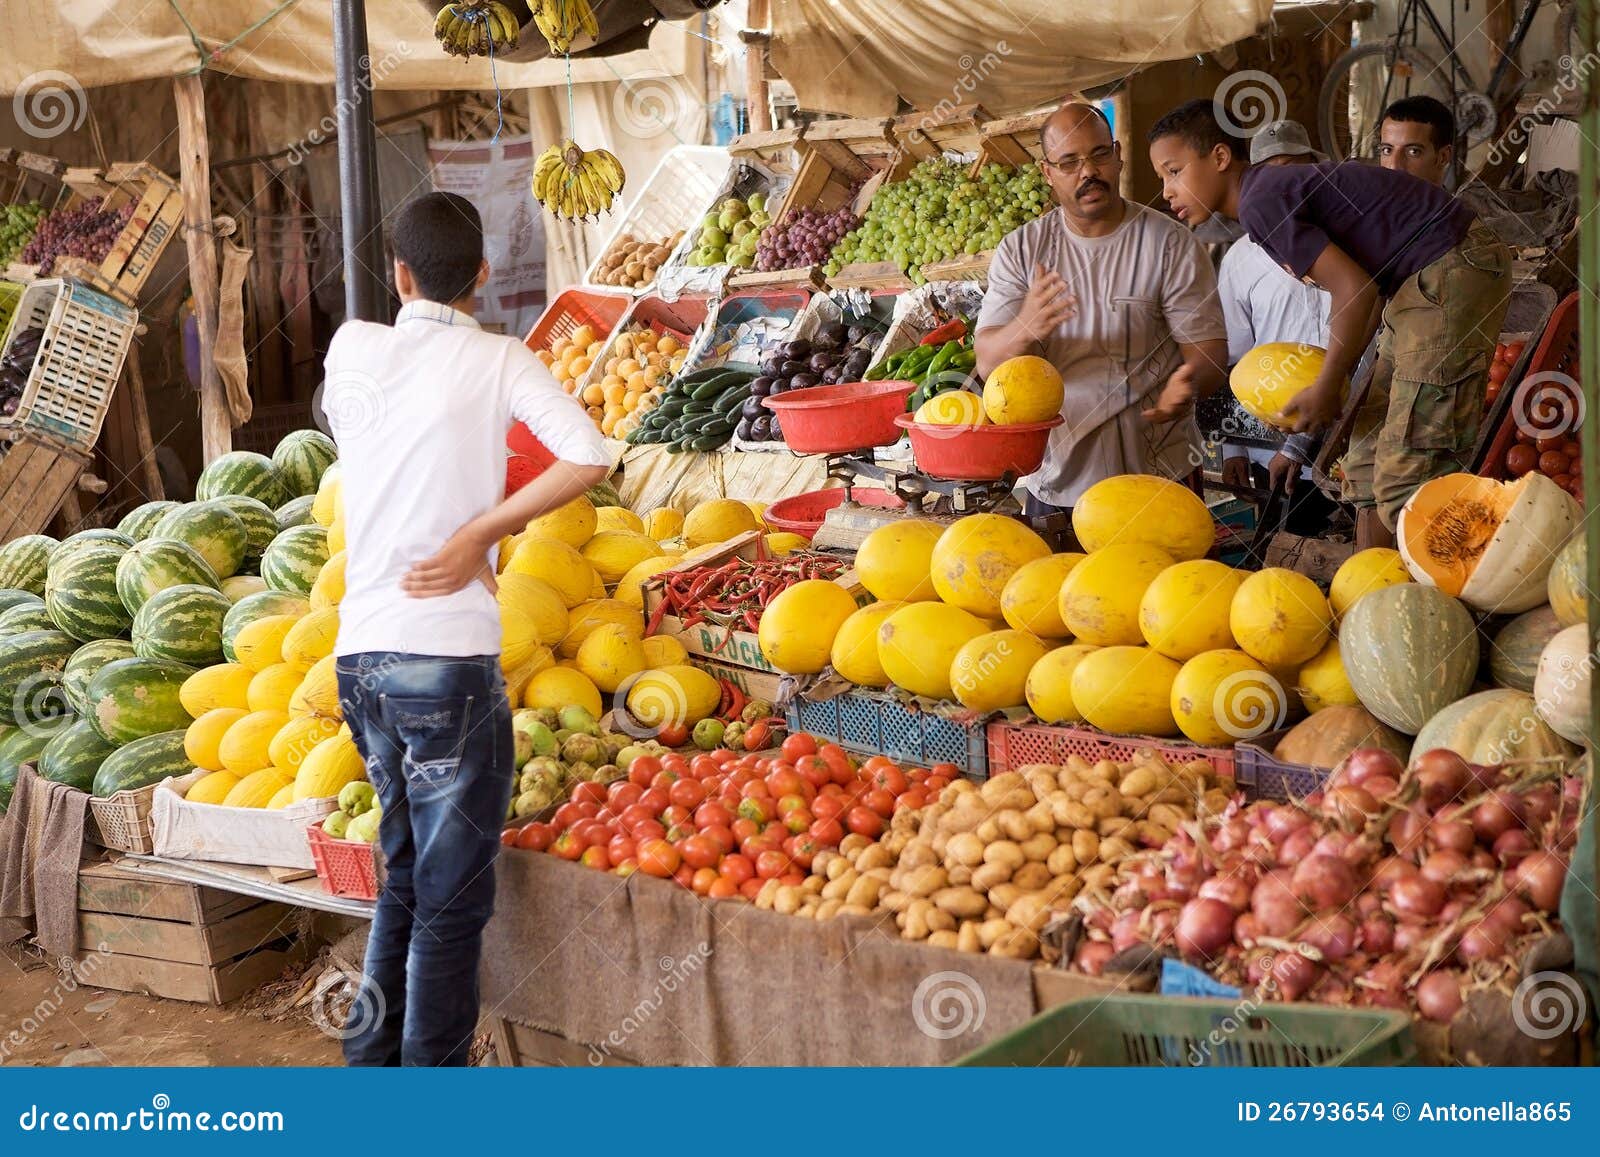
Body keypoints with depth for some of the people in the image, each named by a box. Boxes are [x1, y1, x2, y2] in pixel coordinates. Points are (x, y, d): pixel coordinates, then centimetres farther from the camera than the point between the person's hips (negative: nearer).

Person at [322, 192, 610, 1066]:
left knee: (406, 873, 22)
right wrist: (478, 536, -13)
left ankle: (371, 1060, 27)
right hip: (448, 658, -5)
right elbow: (588, 456, -18)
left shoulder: (352, 348, 6)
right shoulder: (494, 360, -5)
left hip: (359, 652, 5)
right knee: (451, 898, 4)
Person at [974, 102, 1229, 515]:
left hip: (1159, 476, -2)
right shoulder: (1021, 249, 2)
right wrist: (1026, 328, -28)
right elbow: (988, 362, -5)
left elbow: (1209, 352, -8)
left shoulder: (1170, 244, -4)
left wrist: (1188, 384, -32)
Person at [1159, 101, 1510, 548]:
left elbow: (1355, 290, -20)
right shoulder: (1279, 186, 16)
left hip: (1453, 273, -11)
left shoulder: (1260, 202, -14)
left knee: (1409, 473, -12)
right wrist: (1333, 377, 11)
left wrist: (1327, 388, -10)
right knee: (1368, 457, 12)